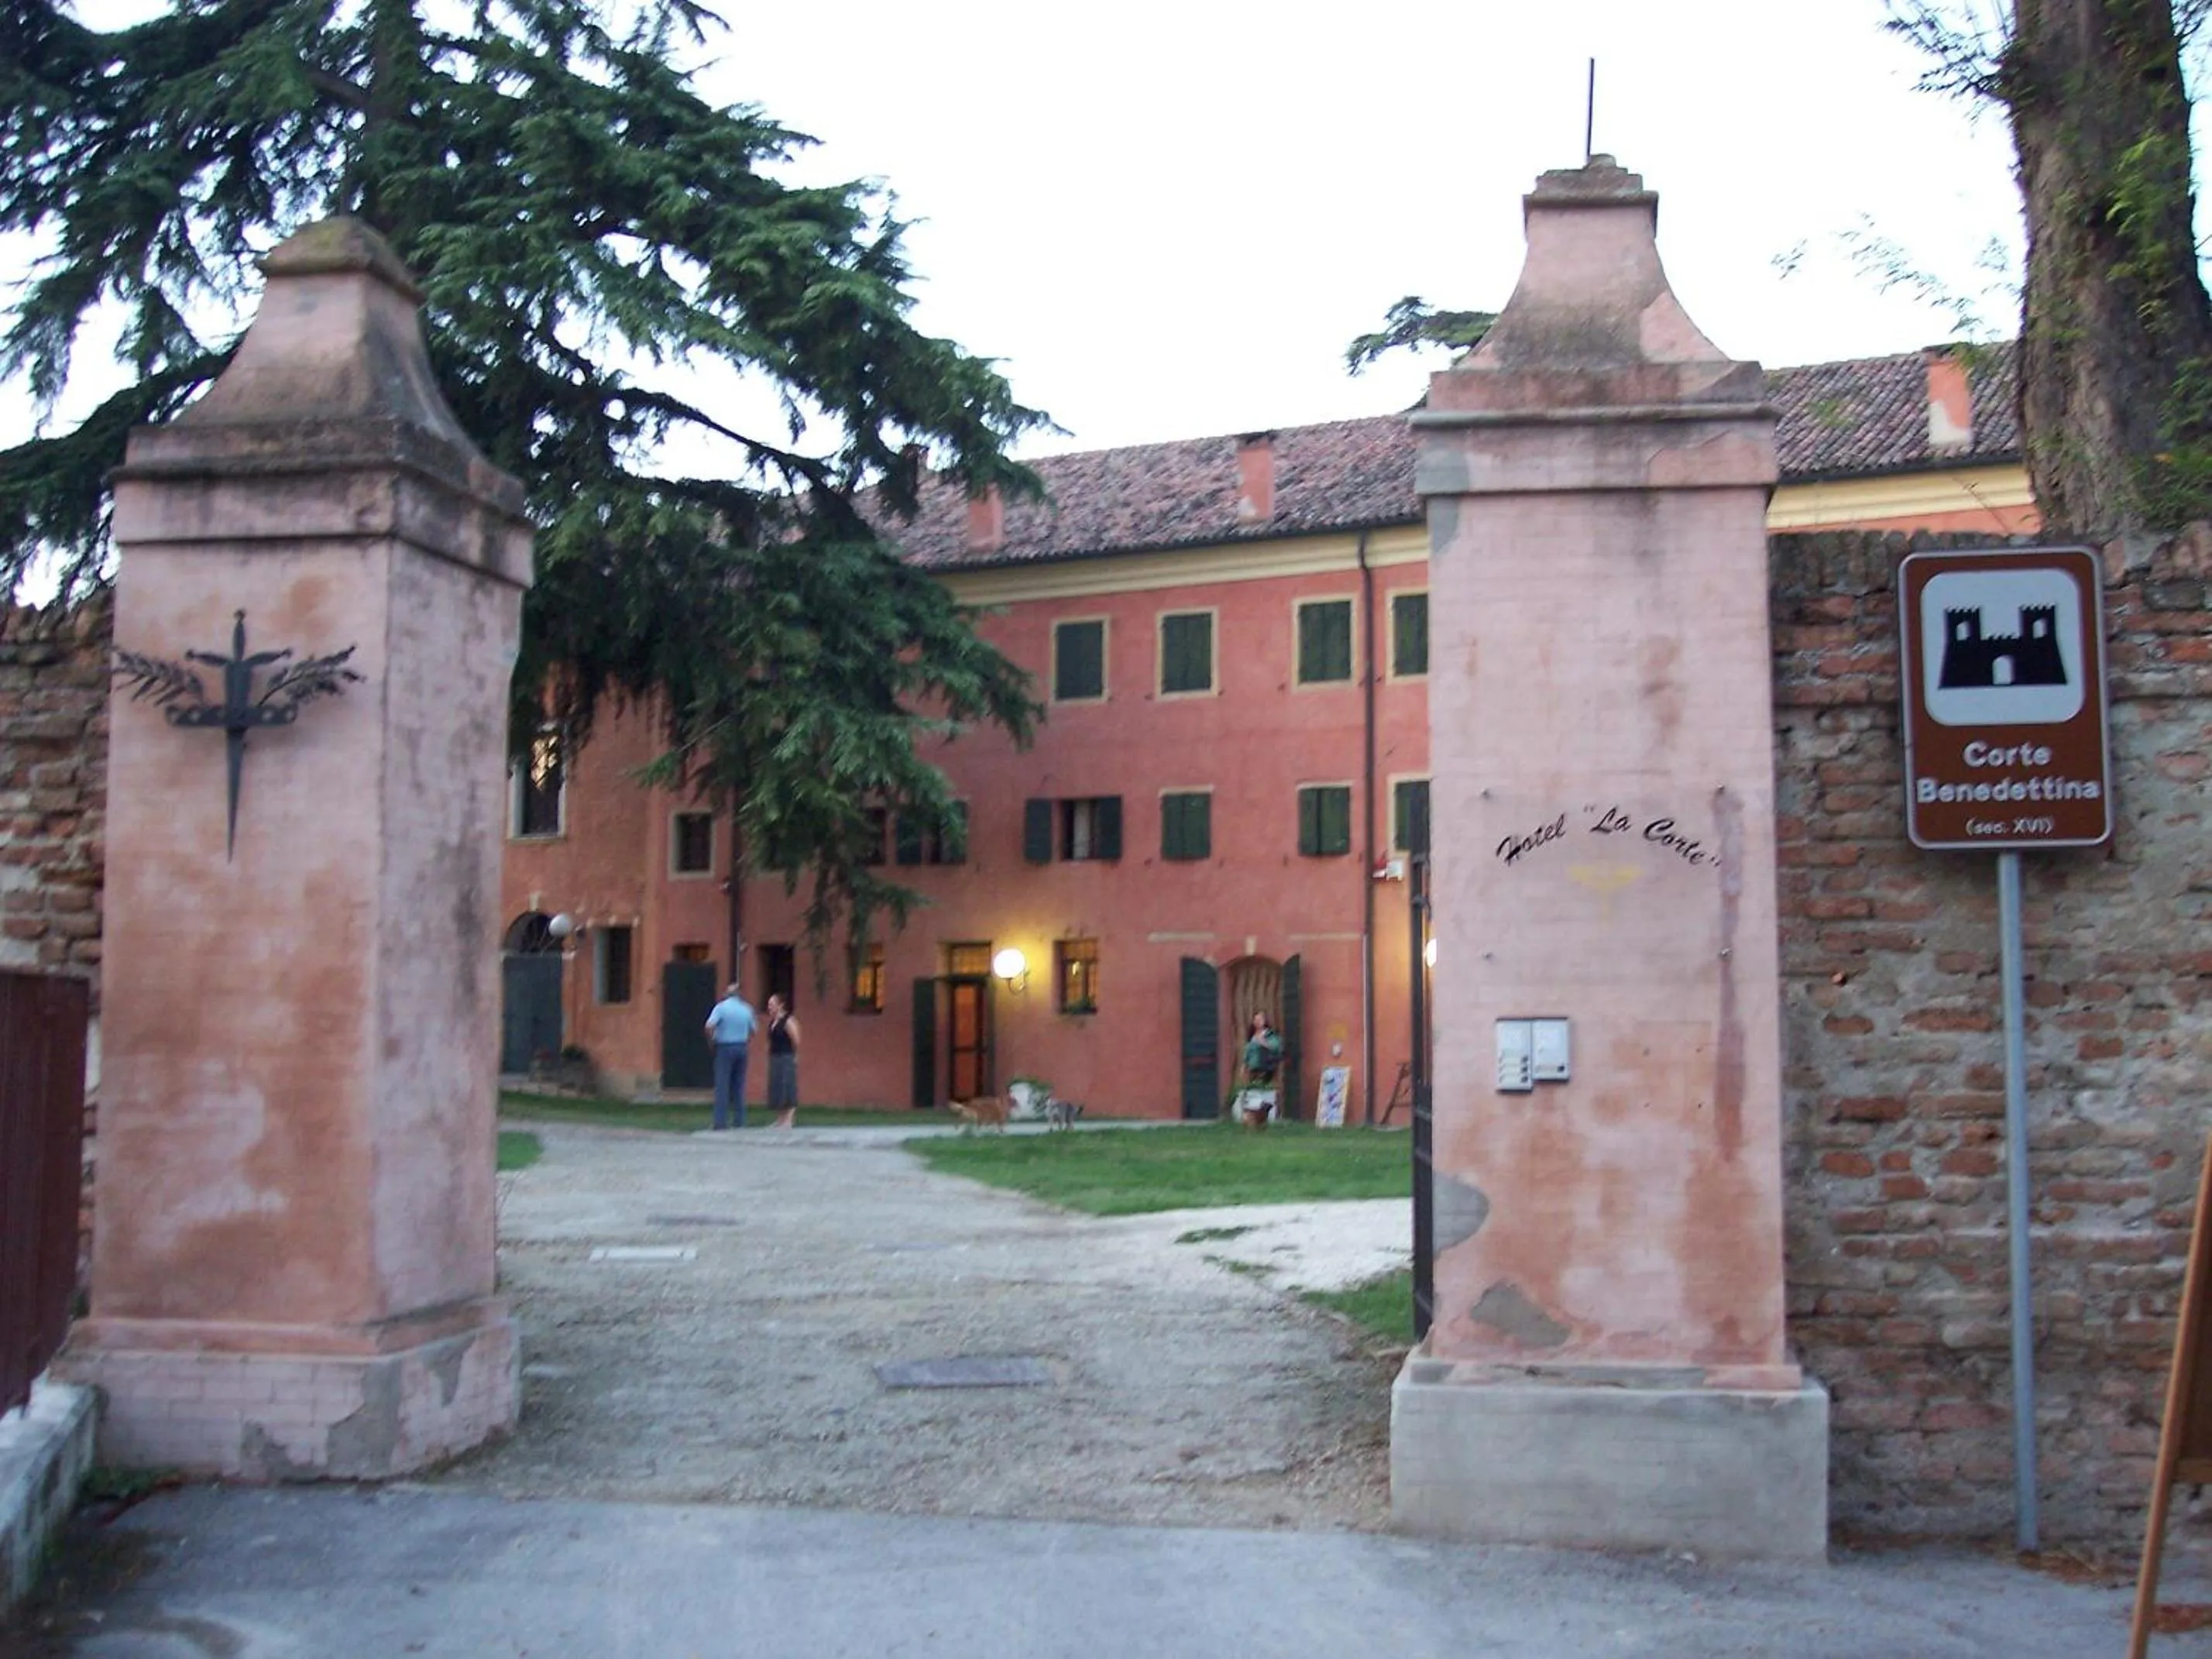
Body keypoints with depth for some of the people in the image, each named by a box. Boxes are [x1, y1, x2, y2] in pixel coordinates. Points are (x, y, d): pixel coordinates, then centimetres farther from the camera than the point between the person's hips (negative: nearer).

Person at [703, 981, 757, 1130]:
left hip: (725, 1048, -4)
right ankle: (740, 1122, 10)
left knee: (722, 1086, -3)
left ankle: (721, 1122, -6)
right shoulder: (746, 1009, 7)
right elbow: (753, 1030, 13)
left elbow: (709, 1026, -20)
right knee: (739, 1086, 10)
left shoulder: (721, 1007, -8)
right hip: (742, 1048, 4)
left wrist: (711, 1040, -5)